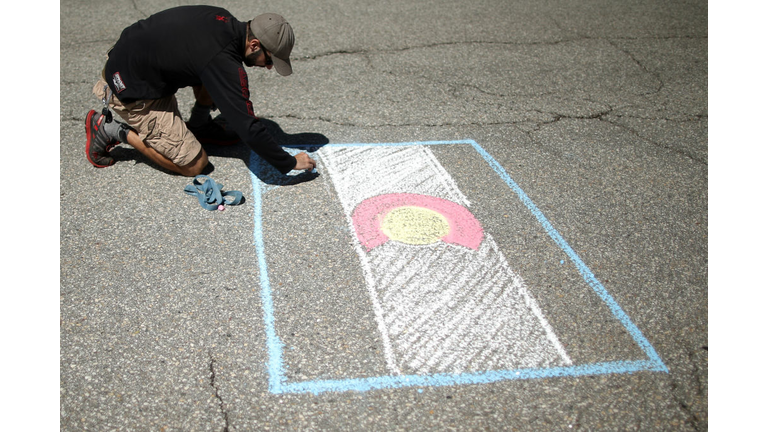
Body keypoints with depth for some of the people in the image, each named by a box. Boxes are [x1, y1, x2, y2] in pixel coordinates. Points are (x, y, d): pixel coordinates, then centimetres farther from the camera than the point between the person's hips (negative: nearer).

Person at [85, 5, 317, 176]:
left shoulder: (222, 19, -5)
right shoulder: (225, 63, -29)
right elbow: (249, 131, -28)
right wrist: (290, 163, -17)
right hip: (132, 91, -9)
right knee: (194, 164, -4)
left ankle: (199, 126, 20)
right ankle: (113, 131, 1)